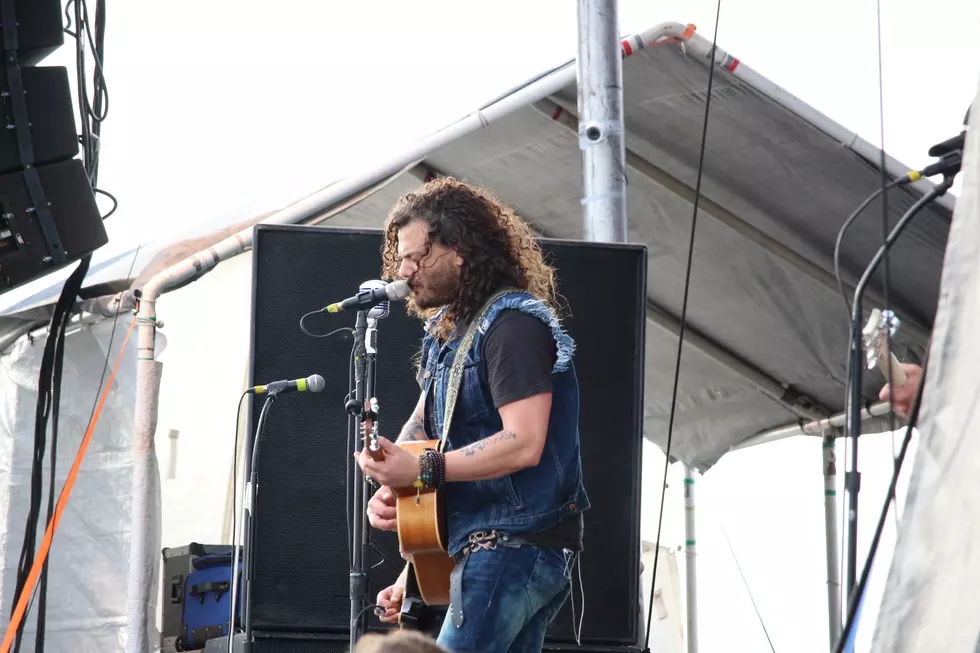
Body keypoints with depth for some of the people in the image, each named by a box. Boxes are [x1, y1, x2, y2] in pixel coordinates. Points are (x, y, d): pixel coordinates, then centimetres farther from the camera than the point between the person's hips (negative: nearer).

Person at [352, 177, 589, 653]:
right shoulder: (448, 329, 17)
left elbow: (524, 444, -24)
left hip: (517, 546, -10)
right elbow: (422, 424, 19)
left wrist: (423, 469, -28)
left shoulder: (514, 324, -15)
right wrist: (392, 484, -2)